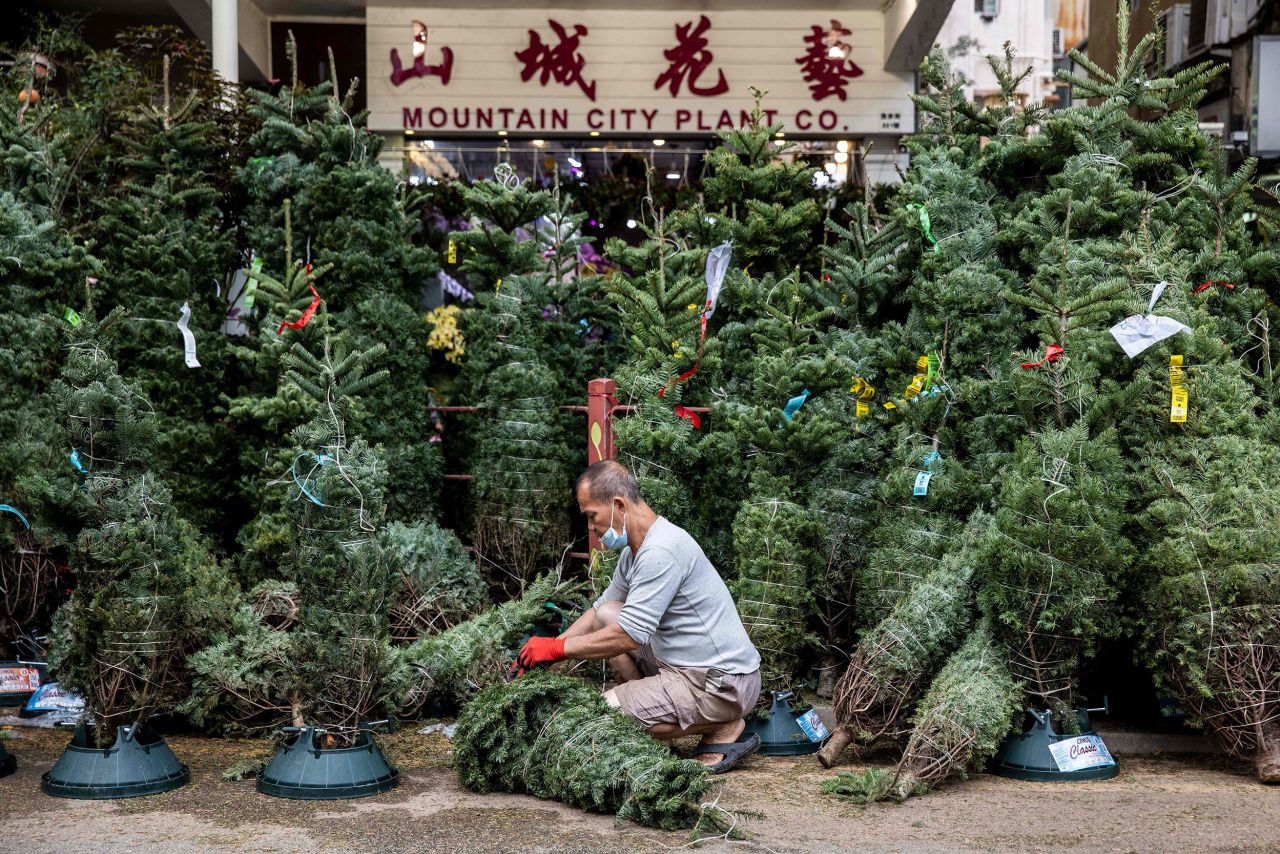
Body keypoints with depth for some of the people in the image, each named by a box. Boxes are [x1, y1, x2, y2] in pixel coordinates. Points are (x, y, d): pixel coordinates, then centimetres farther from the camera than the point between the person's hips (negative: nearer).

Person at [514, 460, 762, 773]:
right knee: (604, 615, 10)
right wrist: (544, 651, 9)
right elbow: (600, 607, 22)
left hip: (720, 685, -10)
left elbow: (629, 636, -25)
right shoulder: (634, 551, 10)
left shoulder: (662, 551, -22)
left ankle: (724, 728, -6)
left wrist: (557, 648, -14)